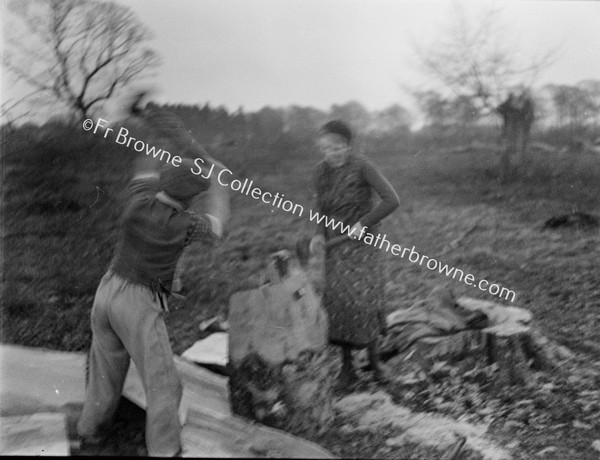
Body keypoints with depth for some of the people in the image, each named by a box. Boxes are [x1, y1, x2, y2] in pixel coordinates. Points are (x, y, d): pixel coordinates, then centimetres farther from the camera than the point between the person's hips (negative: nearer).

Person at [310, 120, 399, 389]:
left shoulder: (362, 167, -12)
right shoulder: (321, 170, 4)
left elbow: (392, 200, -16)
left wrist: (365, 223, -20)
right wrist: (319, 234, -2)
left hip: (362, 242, -4)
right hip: (335, 245, 4)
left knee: (363, 300, -11)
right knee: (338, 302, -4)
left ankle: (373, 359, 12)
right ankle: (347, 366, 8)